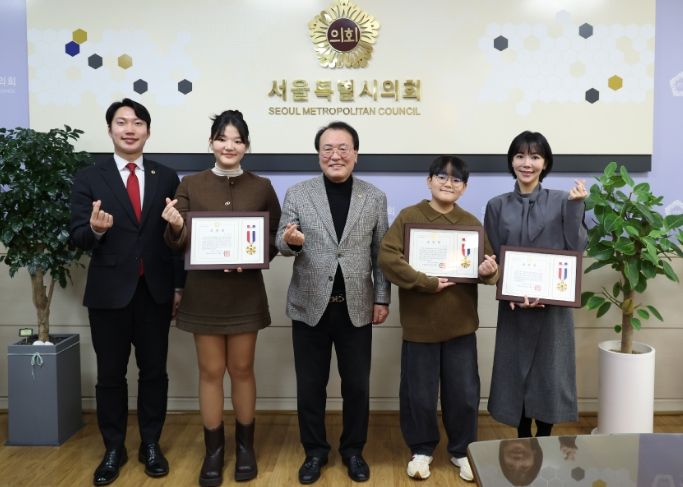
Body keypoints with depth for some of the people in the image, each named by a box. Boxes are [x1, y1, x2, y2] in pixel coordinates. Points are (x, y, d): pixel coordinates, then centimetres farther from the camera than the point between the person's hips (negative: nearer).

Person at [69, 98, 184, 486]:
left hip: (156, 291, 1)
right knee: (110, 374, 10)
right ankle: (114, 449, 27)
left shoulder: (167, 178, 4)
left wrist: (179, 286, 1)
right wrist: (94, 228, -28)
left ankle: (151, 444, 28)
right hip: (109, 291, -1)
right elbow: (78, 237, -4)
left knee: (154, 371, 11)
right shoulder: (89, 178, 0)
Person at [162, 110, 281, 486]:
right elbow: (177, 243, -2)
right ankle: (213, 449, 25)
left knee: (242, 369, 11)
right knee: (211, 372, 8)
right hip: (203, 292, 0)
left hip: (245, 292, 0)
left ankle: (245, 445, 29)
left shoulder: (262, 187, 0)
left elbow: (276, 239, 4)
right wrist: (175, 226, -25)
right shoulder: (191, 185, -1)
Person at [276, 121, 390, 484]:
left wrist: (382, 298, 2)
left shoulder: (375, 198, 3)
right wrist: (290, 240, -25)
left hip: (356, 307, 1)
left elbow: (381, 254, 5)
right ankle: (315, 450, 31)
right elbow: (281, 244, -2)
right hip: (310, 306, 0)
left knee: (357, 386, 11)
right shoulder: (297, 194, 0)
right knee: (310, 386, 11)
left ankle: (353, 450, 32)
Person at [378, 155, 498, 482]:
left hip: (461, 323, 3)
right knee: (418, 392, 9)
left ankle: (462, 451, 31)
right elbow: (387, 258, -15)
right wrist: (427, 283, -20)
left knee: (464, 392, 10)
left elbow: (488, 265, 9)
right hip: (420, 322, -2)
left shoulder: (471, 222, 6)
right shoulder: (408, 216, -4)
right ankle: (421, 450, 30)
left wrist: (489, 271, -16)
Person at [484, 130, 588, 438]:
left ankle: (544, 443, 25)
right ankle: (523, 443, 26)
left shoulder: (561, 201, 0)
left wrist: (575, 207, -15)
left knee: (549, 373, 7)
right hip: (513, 304, 1)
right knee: (516, 372, 8)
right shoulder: (497, 206, 3)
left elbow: (576, 249, -7)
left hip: (553, 304, -1)